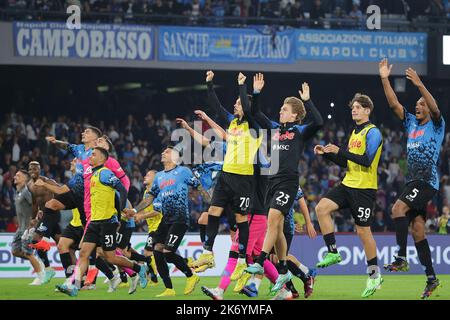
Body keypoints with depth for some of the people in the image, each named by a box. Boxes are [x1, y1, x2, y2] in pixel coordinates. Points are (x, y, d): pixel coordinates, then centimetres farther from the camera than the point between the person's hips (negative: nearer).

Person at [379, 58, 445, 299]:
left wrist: (419, 85, -31)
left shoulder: (436, 125, 0)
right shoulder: (411, 123, 17)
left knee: (398, 208, -24)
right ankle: (431, 278, 7)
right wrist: (385, 79, 3)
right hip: (413, 181, 7)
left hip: (427, 181, -7)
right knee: (417, 228, 4)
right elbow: (394, 104, 12)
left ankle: (401, 258, -24)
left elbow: (435, 108, -20)